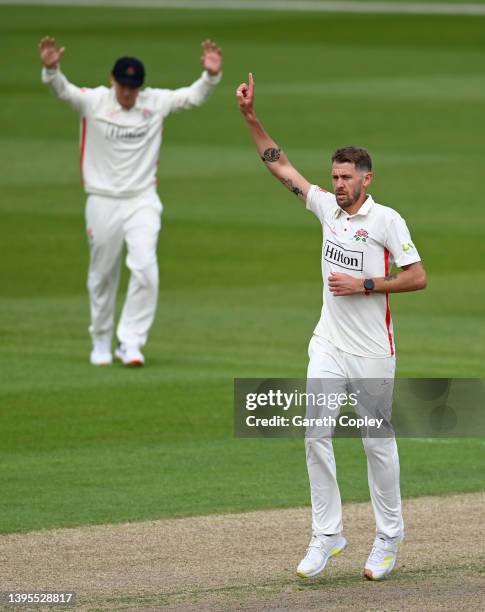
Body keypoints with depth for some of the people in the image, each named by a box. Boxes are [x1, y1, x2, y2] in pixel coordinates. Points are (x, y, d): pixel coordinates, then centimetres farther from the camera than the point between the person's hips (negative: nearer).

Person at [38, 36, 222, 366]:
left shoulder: (156, 102, 0)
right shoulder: (93, 101, -7)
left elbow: (194, 96, -5)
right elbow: (63, 90, -22)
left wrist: (211, 76, -25)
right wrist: (51, 69, -43)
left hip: (143, 201, 0)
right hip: (103, 201, 0)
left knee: (145, 269, -16)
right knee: (102, 275, 9)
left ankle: (131, 341, -9)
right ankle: (102, 342, 26)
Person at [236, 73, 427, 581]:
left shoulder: (386, 219, -8)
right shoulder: (327, 207, 8)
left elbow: (417, 277, -11)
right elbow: (280, 166, 13)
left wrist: (363, 284, -16)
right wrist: (251, 117, 7)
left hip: (372, 351, -5)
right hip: (328, 347, 5)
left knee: (377, 443, 3)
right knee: (315, 435, -3)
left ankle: (388, 539, 14)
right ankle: (327, 535, 2)